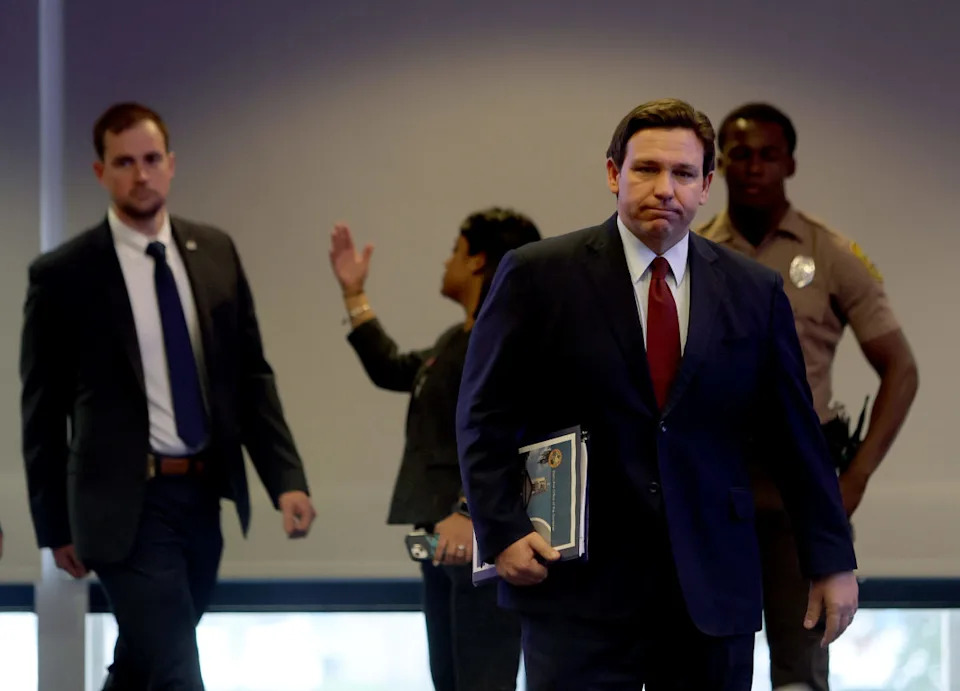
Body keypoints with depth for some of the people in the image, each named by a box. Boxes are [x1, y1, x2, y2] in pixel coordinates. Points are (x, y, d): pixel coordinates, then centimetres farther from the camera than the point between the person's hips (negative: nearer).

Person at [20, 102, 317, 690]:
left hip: (205, 495, 5)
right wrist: (56, 526, 0)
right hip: (127, 505, -5)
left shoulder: (215, 252, 7)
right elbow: (43, 412, -1)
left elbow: (252, 375, 9)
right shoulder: (63, 275, -7)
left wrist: (286, 479, -2)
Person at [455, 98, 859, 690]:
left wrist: (832, 559, 10)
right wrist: (503, 534, -8)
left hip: (714, 593, 3)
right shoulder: (537, 278, 1)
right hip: (580, 590, -2)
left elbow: (796, 436, 11)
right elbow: (484, 419, 2)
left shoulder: (755, 292, 8)